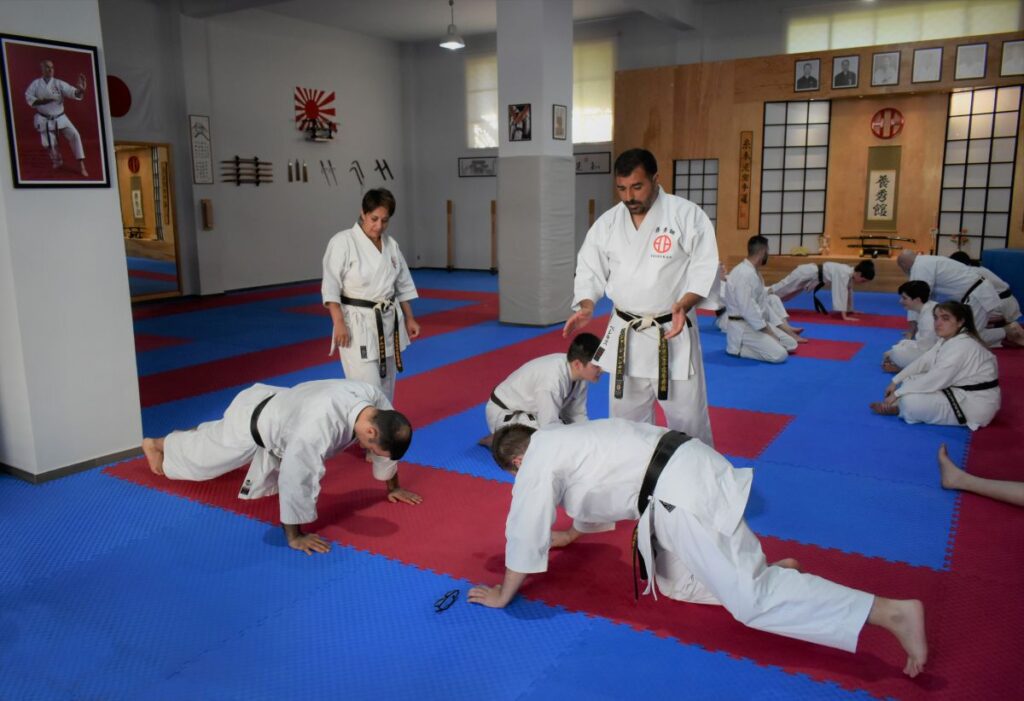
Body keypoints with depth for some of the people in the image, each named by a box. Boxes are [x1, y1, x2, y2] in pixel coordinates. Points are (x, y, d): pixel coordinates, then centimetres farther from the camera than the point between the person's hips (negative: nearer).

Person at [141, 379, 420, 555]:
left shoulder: (374, 398, -26)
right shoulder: (321, 424, -50)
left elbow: (384, 447, -7)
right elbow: (296, 480, -46)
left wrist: (392, 487, 2)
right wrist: (295, 536, -35)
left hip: (278, 409, 6)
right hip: (253, 423, -6)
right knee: (202, 456, 24)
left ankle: (199, 436, 65)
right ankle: (157, 444, 54)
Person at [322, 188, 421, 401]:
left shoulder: (391, 245, 7)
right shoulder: (343, 242, -11)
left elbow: (403, 286, 15)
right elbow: (331, 286, -13)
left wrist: (409, 318, 12)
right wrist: (339, 323, -20)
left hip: (389, 322, 6)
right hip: (358, 323, -6)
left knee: (386, 386, 14)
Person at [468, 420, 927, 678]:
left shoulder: (538, 461, -1)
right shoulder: (563, 440, 25)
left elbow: (525, 535, 2)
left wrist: (503, 595, 16)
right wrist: (572, 534, 56)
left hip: (681, 496, -10)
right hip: (689, 472, 10)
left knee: (751, 600, -8)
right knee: (677, 585, 22)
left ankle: (894, 611, -12)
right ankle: (767, 571, 12)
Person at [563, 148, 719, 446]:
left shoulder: (688, 215, -10)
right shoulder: (607, 222, 2)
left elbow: (706, 269, -11)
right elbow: (590, 270, 7)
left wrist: (684, 304, -27)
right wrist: (586, 307, -10)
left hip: (672, 333, -4)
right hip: (625, 335, 4)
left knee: (687, 415, 5)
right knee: (625, 414, 16)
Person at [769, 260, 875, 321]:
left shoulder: (850, 274, -1)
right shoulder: (844, 274, -29)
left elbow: (848, 292, 16)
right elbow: (841, 294, -34)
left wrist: (850, 310, 23)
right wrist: (844, 316, -36)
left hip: (812, 274, 9)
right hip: (807, 275, -9)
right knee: (778, 291, -1)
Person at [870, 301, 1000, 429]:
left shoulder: (963, 346, -27)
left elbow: (935, 379, -28)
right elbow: (923, 361, 10)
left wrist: (897, 394, -24)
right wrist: (895, 382, 2)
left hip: (975, 403, -11)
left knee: (910, 402, -24)